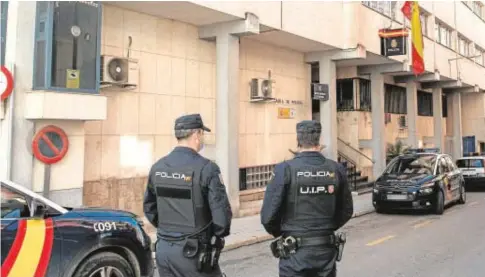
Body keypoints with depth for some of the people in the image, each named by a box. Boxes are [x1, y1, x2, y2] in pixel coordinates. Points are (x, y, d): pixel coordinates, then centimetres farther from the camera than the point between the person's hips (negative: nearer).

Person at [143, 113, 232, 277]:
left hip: (163, 249, 6)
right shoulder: (205, 168, -16)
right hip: (193, 252, -6)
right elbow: (221, 212, -18)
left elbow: (149, 208, 12)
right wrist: (218, 235, 0)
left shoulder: (157, 167, 3)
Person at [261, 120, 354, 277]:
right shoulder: (336, 169, -2)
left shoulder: (285, 169, -14)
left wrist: (280, 233, 7)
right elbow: (346, 211, 8)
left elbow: (268, 215, -14)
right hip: (326, 250, 4)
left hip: (295, 252, -3)